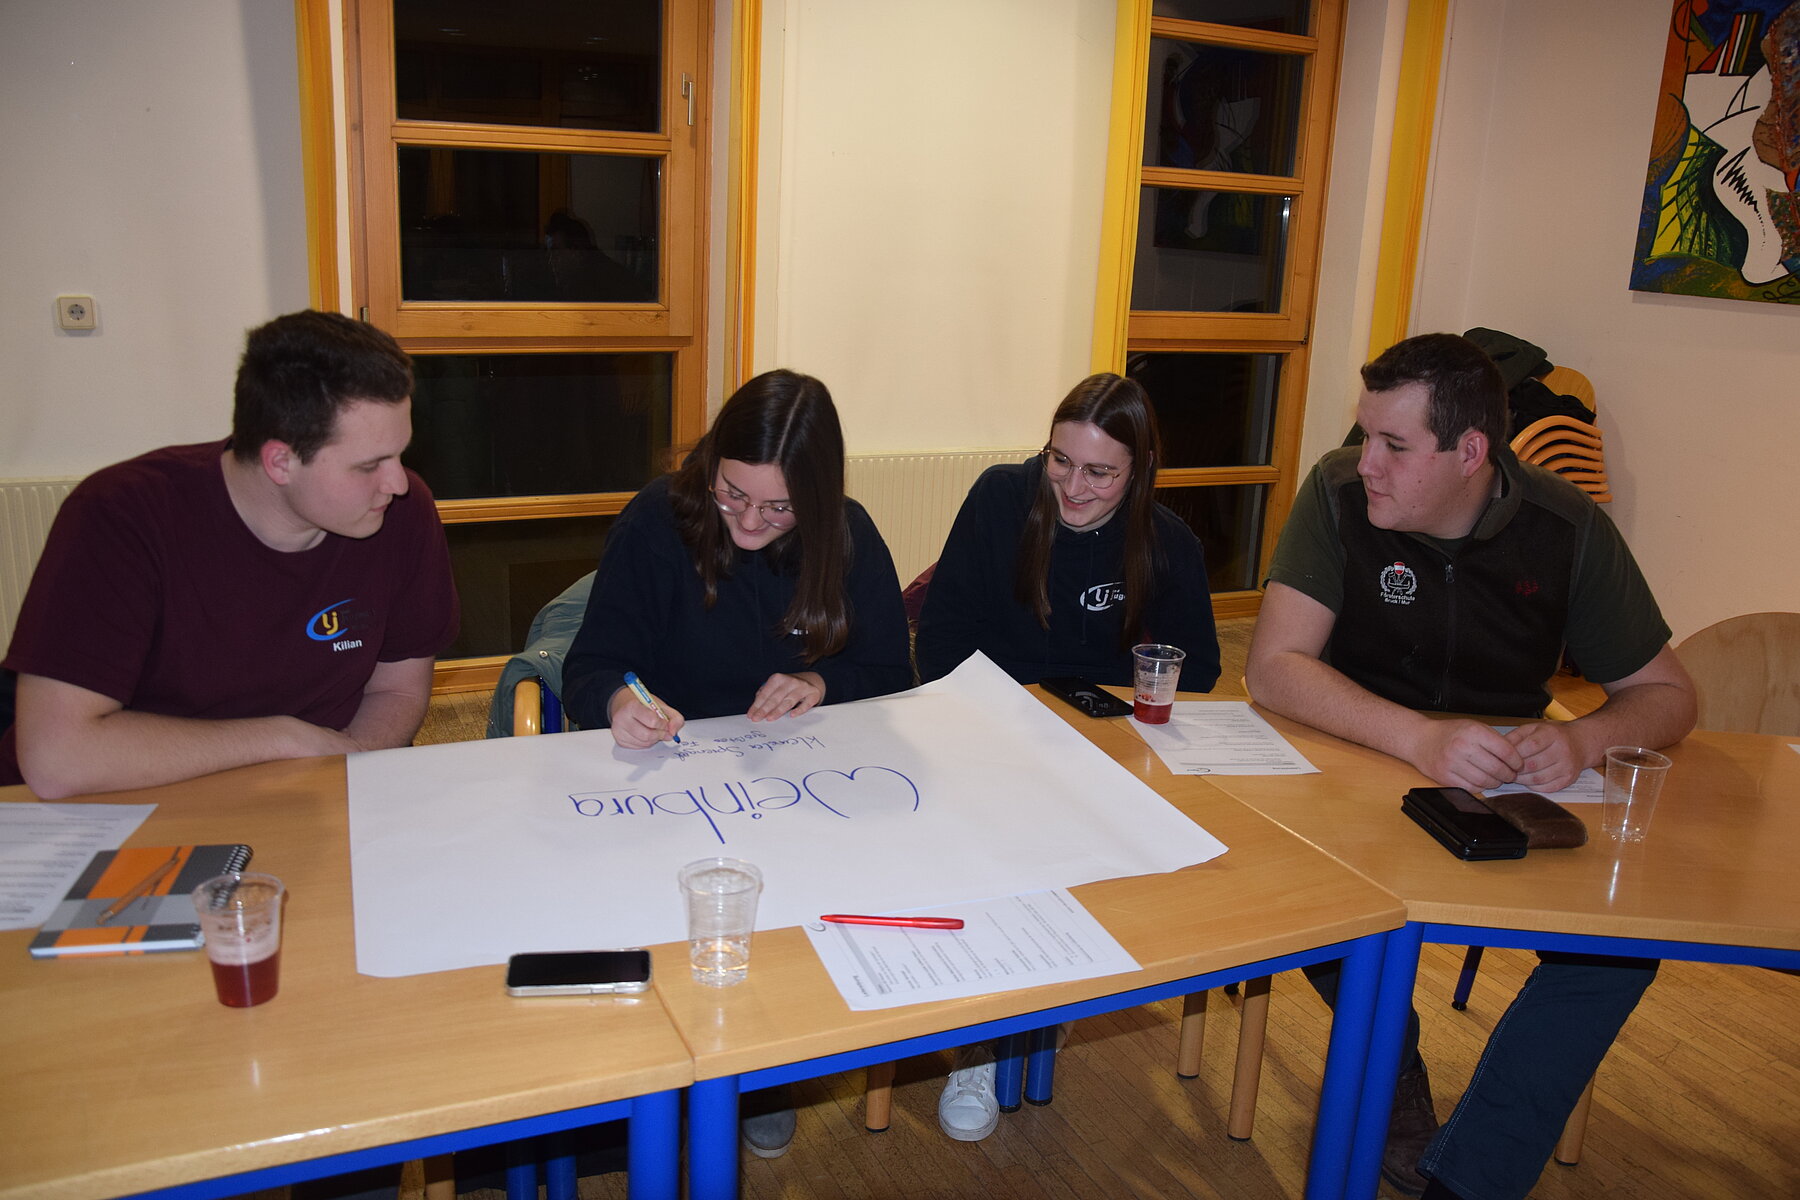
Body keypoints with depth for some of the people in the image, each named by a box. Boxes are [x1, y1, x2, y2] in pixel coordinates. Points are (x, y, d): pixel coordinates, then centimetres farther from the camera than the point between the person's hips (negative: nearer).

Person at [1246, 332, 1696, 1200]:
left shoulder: (1565, 527, -7)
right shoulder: (1339, 493, -14)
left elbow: (1667, 693, 0)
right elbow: (1273, 668, -22)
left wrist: (1584, 740, -24)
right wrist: (1418, 737, -38)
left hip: (1509, 792, 2)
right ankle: (1393, 1071, 4)